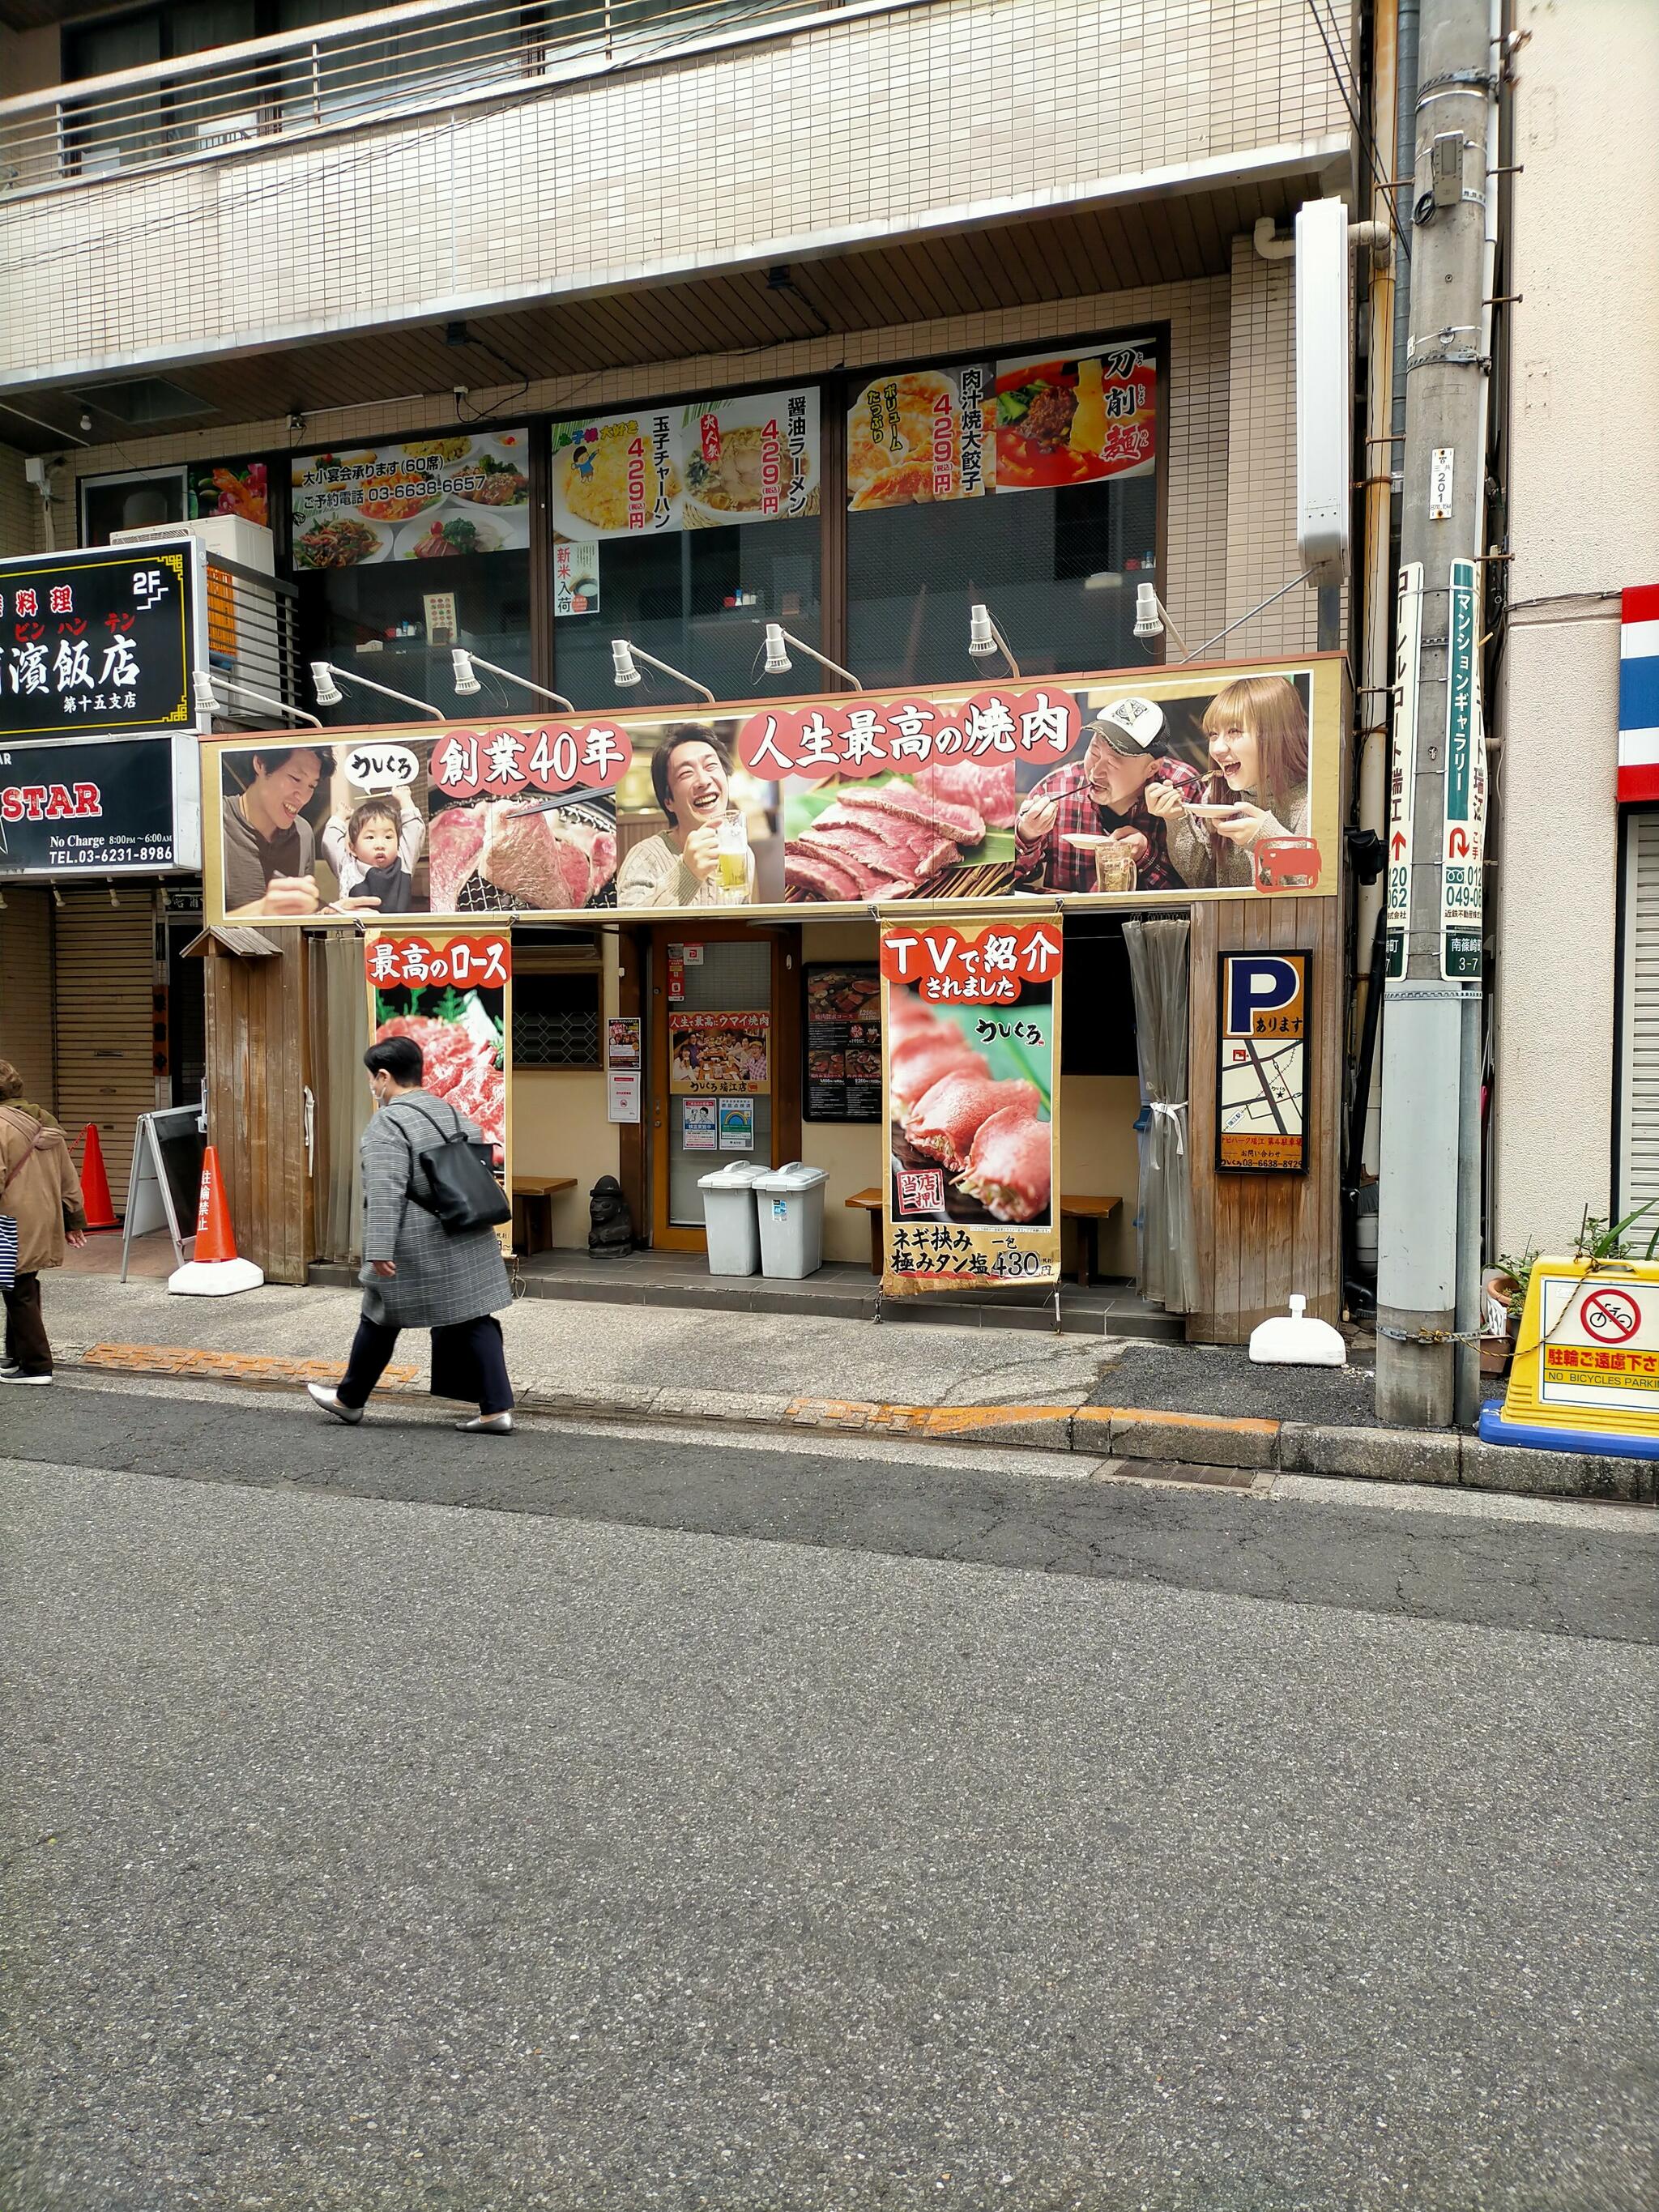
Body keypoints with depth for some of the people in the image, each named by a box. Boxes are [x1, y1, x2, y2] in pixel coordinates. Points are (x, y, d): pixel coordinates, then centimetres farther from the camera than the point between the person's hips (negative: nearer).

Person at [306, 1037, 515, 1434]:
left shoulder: (387, 1125, -14)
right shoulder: (455, 1115, 11)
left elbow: (384, 1194, -22)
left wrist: (379, 1251, -23)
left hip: (417, 1250, -7)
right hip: (467, 1243, 7)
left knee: (380, 1320, 11)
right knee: (473, 1320, 6)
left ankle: (349, 1400, 28)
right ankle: (497, 1408, 1)